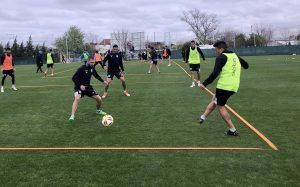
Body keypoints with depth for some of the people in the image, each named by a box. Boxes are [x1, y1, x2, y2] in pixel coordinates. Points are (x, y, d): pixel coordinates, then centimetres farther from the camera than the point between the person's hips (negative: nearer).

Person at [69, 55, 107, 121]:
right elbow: (74, 78, -19)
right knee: (77, 98, -34)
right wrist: (80, 85, -29)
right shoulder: (82, 68, -20)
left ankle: (98, 110, 35)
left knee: (99, 99, 4)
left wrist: (102, 81, 27)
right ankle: (72, 116, -34)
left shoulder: (92, 68, 1)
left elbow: (96, 75, 22)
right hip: (79, 87, -6)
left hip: (88, 87, 6)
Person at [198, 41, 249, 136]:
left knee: (220, 107, 6)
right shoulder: (235, 56, 13)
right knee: (214, 100, 22)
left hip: (224, 86, -8)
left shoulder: (221, 57, -9)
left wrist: (204, 84, -18)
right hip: (234, 87, 8)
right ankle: (202, 118, 31)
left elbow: (215, 73, -20)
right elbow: (246, 65, 26)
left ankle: (233, 130, 6)